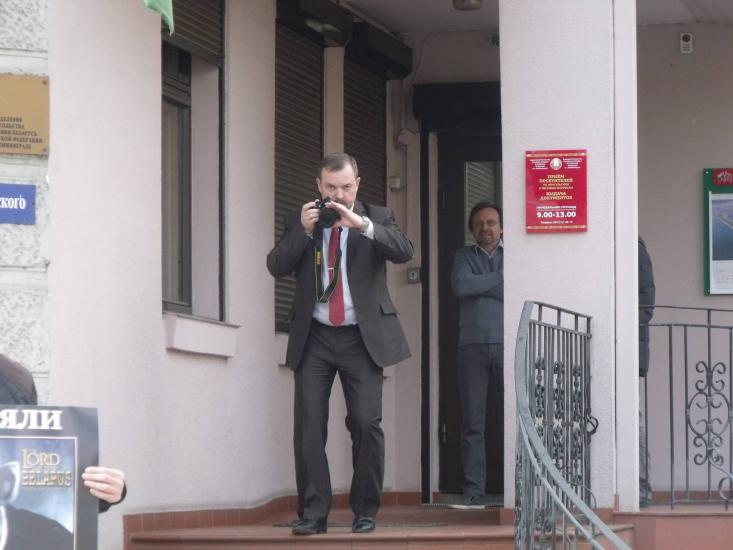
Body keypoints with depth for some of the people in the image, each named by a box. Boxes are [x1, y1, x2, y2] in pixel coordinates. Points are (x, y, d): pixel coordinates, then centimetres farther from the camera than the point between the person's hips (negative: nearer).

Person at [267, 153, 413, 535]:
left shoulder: (376, 218, 5)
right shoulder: (300, 221, 8)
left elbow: (404, 252, -12)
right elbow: (276, 266, -2)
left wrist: (362, 225, -24)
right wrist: (302, 231, -15)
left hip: (362, 337, -1)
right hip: (314, 338, 1)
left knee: (366, 422, -6)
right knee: (308, 425, -4)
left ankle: (365, 511, 6)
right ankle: (313, 512, 0)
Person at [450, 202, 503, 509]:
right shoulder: (464, 256, 16)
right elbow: (461, 286, -4)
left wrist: (480, 285, -1)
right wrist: (500, 279, 0)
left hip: (507, 344, 0)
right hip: (472, 345, 1)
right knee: (472, 423, -2)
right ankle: (474, 493, -1)